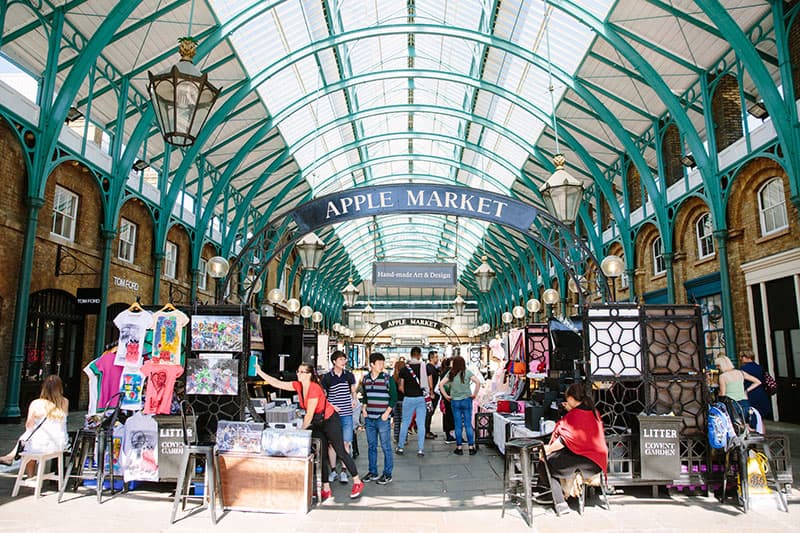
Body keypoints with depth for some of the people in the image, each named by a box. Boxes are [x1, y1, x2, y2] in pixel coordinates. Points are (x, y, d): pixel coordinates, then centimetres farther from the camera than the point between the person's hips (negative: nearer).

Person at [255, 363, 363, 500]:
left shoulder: (314, 388, -26)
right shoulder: (298, 386, -3)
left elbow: (309, 414, -23)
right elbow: (277, 383, -3)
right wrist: (260, 372, -9)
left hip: (330, 421, -8)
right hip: (317, 424, 8)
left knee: (340, 452, -2)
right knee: (321, 455, 8)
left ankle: (357, 482, 10)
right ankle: (326, 489, 15)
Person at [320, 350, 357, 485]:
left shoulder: (349, 375, 6)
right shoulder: (327, 377, -1)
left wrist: (354, 399, -3)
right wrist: (330, 406, -11)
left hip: (347, 414, 1)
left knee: (346, 443, 1)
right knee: (332, 442, 4)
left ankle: (344, 471, 11)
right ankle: (333, 470, 16)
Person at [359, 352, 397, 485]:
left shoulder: (388, 379, -5)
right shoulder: (365, 378, 7)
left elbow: (394, 397, -4)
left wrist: (387, 412, -10)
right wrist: (364, 408, 5)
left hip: (382, 418, -4)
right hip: (369, 418, 5)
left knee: (386, 446, 1)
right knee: (371, 446, 14)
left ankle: (387, 474, 11)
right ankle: (372, 472, 26)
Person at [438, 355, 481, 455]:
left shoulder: (450, 374, -2)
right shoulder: (467, 373, -6)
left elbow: (441, 384, -8)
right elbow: (478, 382, -17)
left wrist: (446, 396, -2)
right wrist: (474, 394, -7)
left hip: (455, 401, 1)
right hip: (466, 400, -1)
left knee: (458, 425, 8)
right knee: (468, 424, 6)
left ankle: (459, 448, 13)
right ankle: (471, 447, 9)